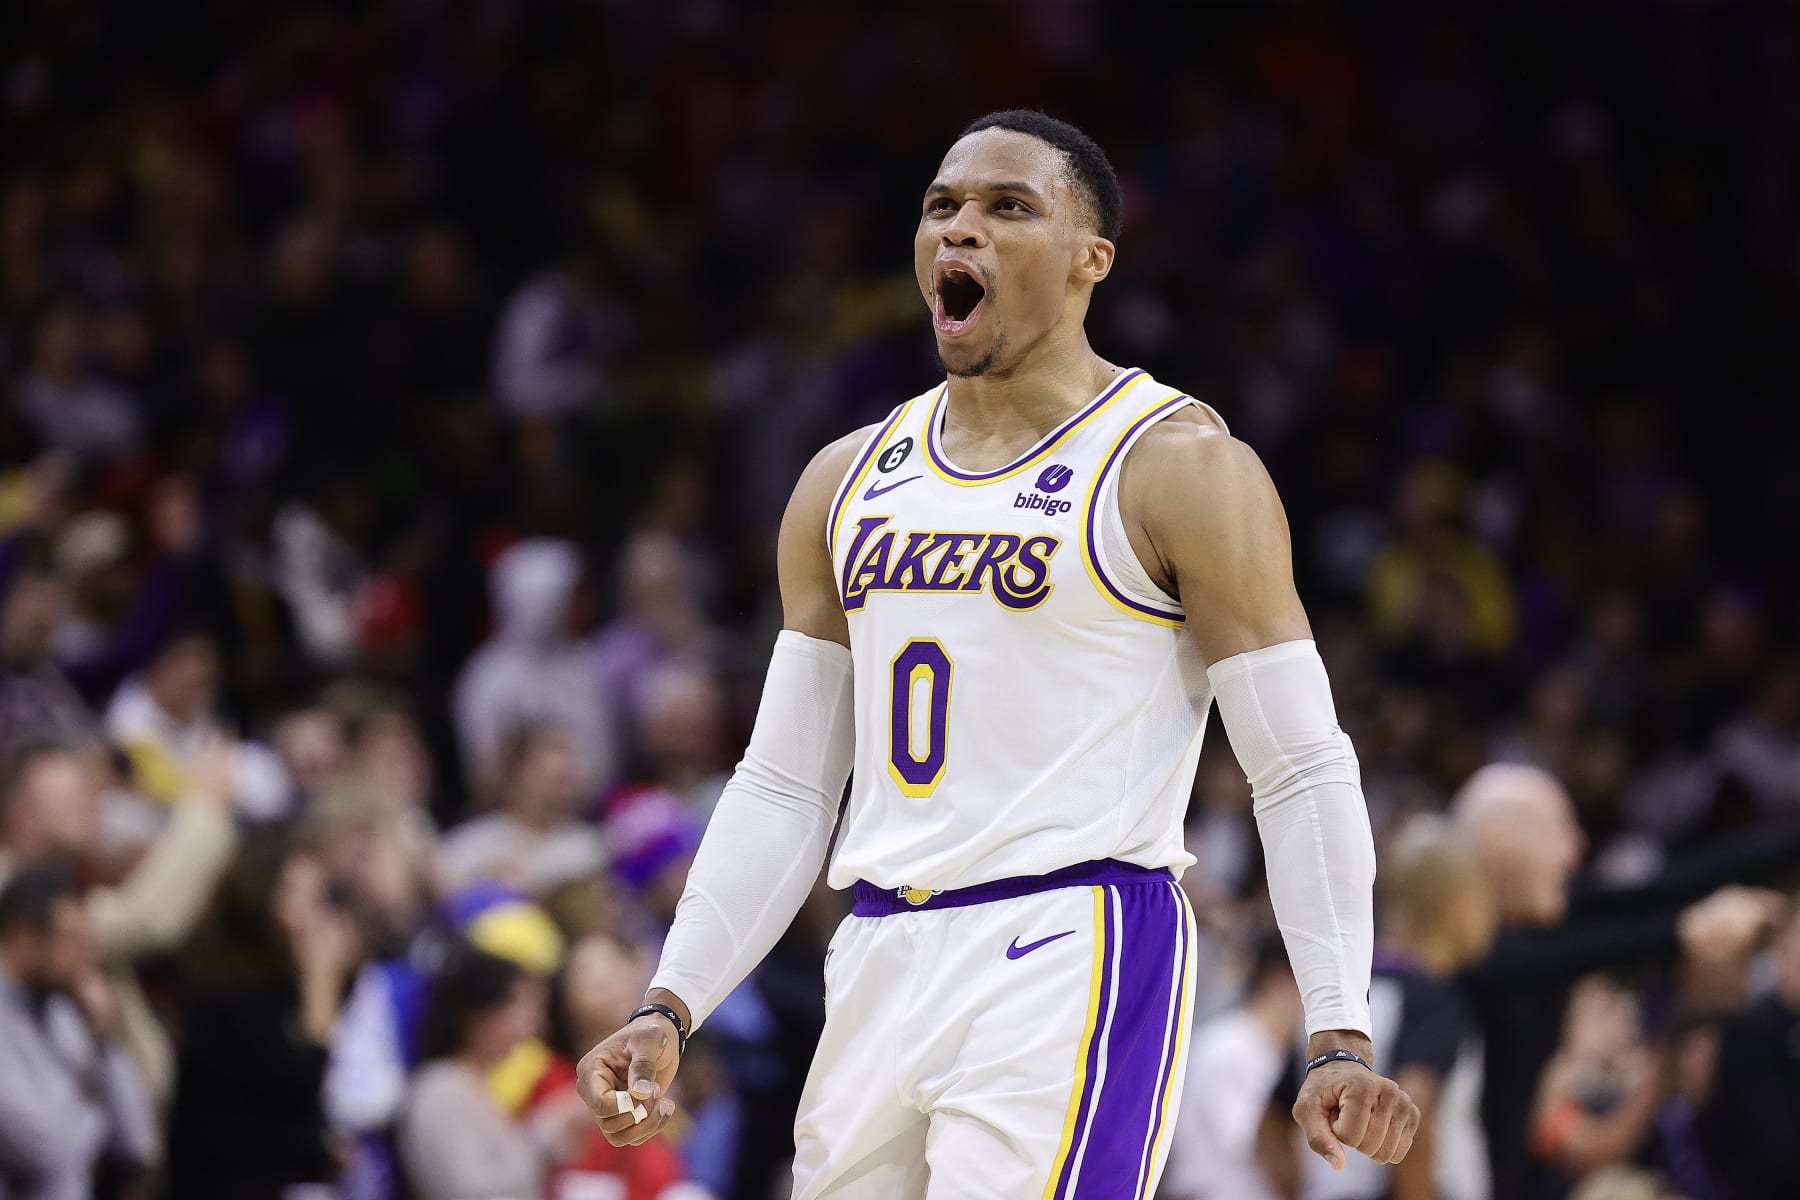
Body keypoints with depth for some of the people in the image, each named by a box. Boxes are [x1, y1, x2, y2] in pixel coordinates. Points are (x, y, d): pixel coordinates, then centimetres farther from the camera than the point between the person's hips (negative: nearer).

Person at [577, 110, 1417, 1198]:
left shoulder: (1182, 468, -3)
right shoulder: (849, 483, 16)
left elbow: (1305, 773, -5)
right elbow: (782, 789, 18)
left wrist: (1342, 1038, -14)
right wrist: (669, 1010, 7)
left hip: (1076, 958, -7)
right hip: (881, 973, 7)